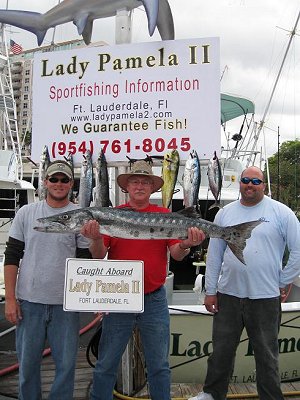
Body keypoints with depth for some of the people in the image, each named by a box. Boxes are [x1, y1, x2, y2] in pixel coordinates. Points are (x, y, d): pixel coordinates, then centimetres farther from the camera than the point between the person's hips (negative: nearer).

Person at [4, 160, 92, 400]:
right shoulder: (26, 213, 4)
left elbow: (86, 261, 1)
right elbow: (12, 257, 5)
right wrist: (10, 298, -1)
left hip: (66, 303, -1)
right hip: (29, 301, 1)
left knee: (66, 364, 7)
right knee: (28, 362, 13)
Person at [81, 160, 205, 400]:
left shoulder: (165, 216, 0)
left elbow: (176, 254, -5)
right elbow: (99, 255, -5)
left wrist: (185, 245, -26)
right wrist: (96, 239, -25)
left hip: (154, 299, 0)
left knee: (159, 365, 14)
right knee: (106, 364, 11)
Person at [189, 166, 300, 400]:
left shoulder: (281, 212, -3)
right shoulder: (225, 213, 6)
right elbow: (214, 254, 8)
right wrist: (210, 291, 6)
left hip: (266, 297, -3)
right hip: (228, 295, 3)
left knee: (267, 355, 11)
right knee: (221, 351, 16)